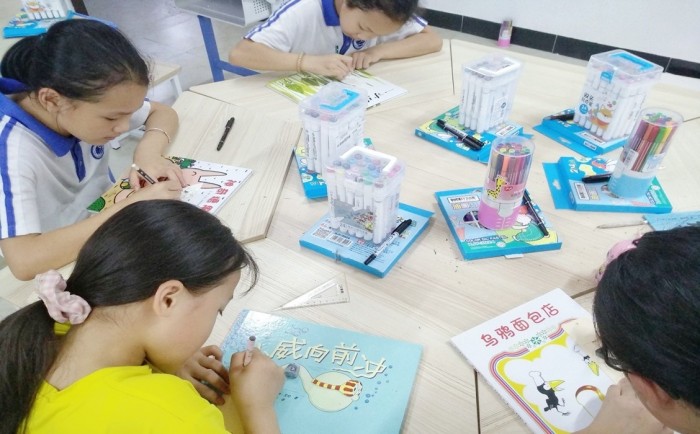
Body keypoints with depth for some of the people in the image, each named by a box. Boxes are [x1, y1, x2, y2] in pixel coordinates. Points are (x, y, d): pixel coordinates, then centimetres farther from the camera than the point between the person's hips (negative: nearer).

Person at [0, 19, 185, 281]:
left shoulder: (87, 99, -14)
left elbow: (162, 113, 0)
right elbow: (24, 261, -38)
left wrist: (148, 152, -20)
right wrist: (132, 207, -38)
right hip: (58, 273, -5)